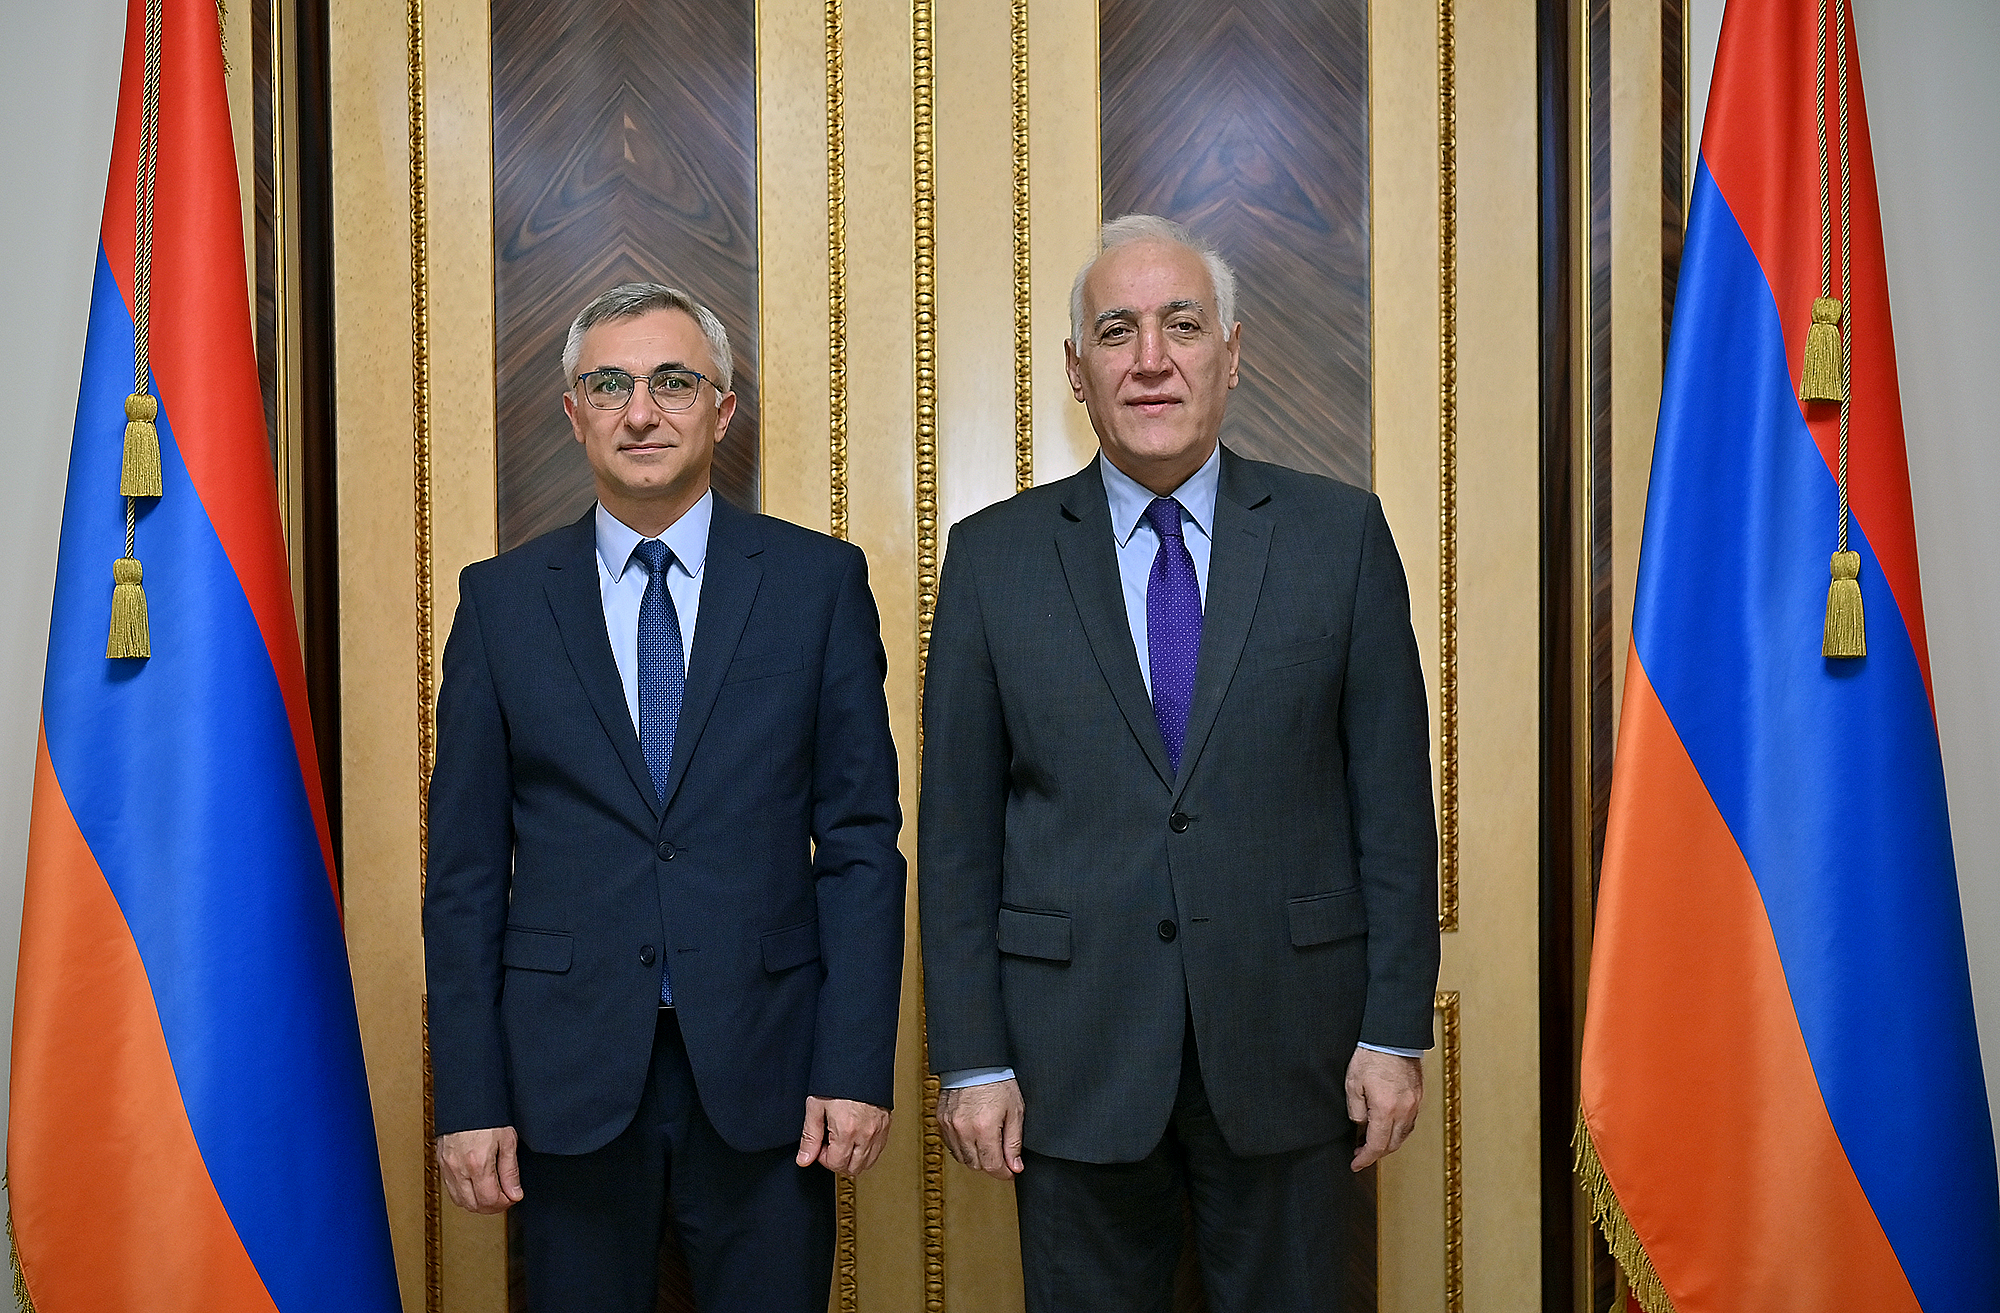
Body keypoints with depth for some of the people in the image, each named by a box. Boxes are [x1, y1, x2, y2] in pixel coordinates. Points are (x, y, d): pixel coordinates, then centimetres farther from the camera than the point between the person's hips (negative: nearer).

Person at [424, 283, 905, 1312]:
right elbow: (466, 868, 3)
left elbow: (861, 836, -1)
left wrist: (858, 1065, -7)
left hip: (765, 1071, 0)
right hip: (567, 1072, 1)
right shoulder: (502, 600, 4)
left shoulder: (820, 580, 1)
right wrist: (467, 1097, -2)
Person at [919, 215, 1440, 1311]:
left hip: (1288, 1046, 0)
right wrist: (970, 1059, -2)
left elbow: (1392, 799, 1)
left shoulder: (1341, 535, 1)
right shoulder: (993, 557, 1)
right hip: (1072, 1056, 0)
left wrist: (1396, 1028, -2)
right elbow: (957, 830, 1)